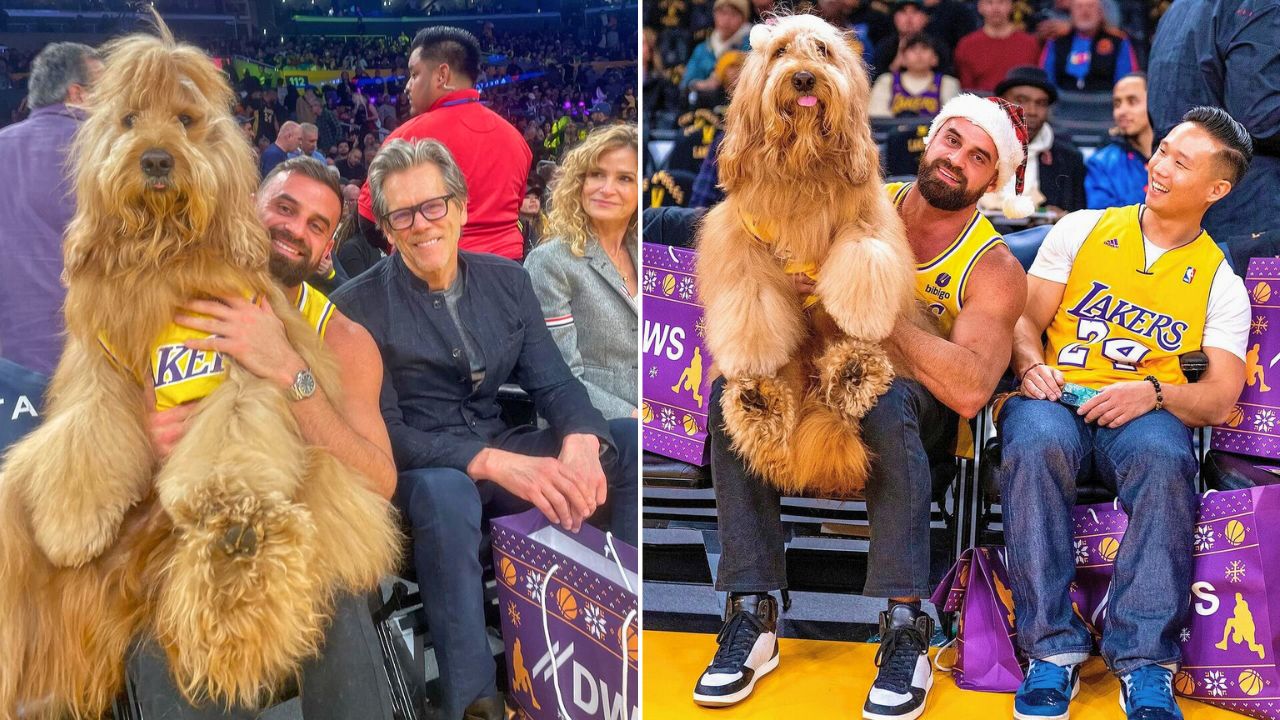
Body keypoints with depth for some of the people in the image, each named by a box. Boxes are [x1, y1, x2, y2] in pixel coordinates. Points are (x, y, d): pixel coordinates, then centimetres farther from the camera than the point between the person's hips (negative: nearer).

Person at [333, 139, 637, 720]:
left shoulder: (508, 282, 5)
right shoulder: (358, 307, -10)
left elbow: (554, 384, 1)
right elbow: (381, 436, -16)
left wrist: (580, 443, -25)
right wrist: (499, 464, -31)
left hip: (503, 451, 5)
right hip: (417, 472, -5)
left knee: (632, 442, -13)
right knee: (446, 492, -41)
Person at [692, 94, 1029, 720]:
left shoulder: (993, 269, -10)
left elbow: (970, 390, -27)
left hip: (919, 415, -3)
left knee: (886, 400, -37)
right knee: (734, 389, -26)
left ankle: (905, 627, -34)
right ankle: (752, 615, -24)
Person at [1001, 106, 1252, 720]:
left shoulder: (1219, 282, 11)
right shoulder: (1080, 230, 14)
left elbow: (1221, 398, 3)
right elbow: (1024, 320, 10)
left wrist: (1152, 392, -17)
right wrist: (1031, 364, -13)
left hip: (1146, 414, 0)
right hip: (1057, 399, 1)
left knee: (1163, 458, -38)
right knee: (1035, 445, -37)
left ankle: (1145, 660, -33)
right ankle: (1053, 648, -31)